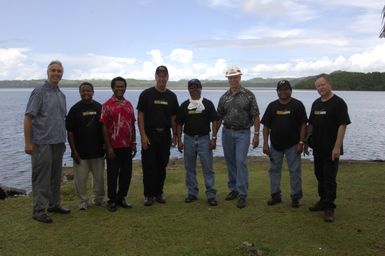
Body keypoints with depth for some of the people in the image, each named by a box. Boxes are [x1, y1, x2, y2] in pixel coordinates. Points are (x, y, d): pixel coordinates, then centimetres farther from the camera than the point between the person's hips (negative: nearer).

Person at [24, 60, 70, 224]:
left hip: (58, 143, 7)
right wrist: (28, 142, -15)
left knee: (55, 177, 14)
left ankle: (53, 204, 26)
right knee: (41, 178, -2)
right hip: (42, 143, -7)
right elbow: (28, 118, -11)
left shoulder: (61, 95, 14)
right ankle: (39, 210, 6)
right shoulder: (39, 92, -7)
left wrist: (63, 140, 17)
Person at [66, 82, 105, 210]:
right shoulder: (75, 109, -1)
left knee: (99, 177, 9)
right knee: (81, 178, 1)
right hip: (80, 152, -2)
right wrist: (74, 151, -7)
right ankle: (83, 201, 17)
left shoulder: (99, 107, 5)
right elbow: (70, 132, -2)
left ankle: (99, 199, 25)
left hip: (98, 150, 2)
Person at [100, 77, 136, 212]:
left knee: (126, 173, 9)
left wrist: (134, 143, 10)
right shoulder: (107, 105, -5)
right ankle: (112, 201, 17)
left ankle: (121, 198, 24)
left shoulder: (129, 105, 11)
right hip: (114, 147, -5)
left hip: (127, 146, 5)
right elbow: (104, 127, -8)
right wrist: (109, 147, -12)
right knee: (113, 174, 4)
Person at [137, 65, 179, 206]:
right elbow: (140, 116, -4)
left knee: (162, 165, 9)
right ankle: (148, 195, 8)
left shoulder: (171, 96, 10)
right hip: (149, 135, -3)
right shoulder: (146, 94, -1)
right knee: (148, 166, -2)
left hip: (165, 135, 3)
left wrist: (175, 135, 7)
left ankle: (159, 192, 20)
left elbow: (173, 117, 14)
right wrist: (143, 135, -12)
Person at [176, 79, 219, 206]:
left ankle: (211, 195, 3)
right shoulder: (184, 105, 7)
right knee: (190, 168, 8)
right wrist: (179, 140, 0)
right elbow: (179, 124, 7)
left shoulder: (208, 104, 2)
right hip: (188, 139, 2)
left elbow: (214, 121, 1)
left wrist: (214, 138, -8)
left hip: (204, 139, -2)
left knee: (208, 168, -3)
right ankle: (192, 193, 19)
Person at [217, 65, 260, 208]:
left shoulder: (248, 95, -2)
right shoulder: (224, 97, 8)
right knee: (230, 163, 10)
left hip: (243, 133, -4)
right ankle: (233, 189, 24)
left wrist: (256, 135, -8)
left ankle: (242, 194, -4)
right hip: (227, 132, 4)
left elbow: (255, 116, -3)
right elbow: (219, 118, 11)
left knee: (241, 162, -10)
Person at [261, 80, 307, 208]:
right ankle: (275, 195, 22)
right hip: (275, 145, 3)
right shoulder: (272, 106, 6)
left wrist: (301, 142, -11)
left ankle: (295, 197, 13)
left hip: (292, 145, -3)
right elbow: (266, 125, 5)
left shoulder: (297, 105, -2)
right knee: (274, 170, 9)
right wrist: (265, 143, -2)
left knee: (295, 171, 2)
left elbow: (303, 125, -4)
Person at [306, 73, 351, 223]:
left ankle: (329, 207, 3)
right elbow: (311, 124, 17)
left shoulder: (338, 103, -10)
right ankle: (323, 201, 28)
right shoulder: (316, 103, 11)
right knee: (320, 176, 15)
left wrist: (337, 147, -21)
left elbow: (342, 125, -15)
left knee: (330, 178, -4)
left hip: (331, 150, -7)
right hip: (318, 148, 7)